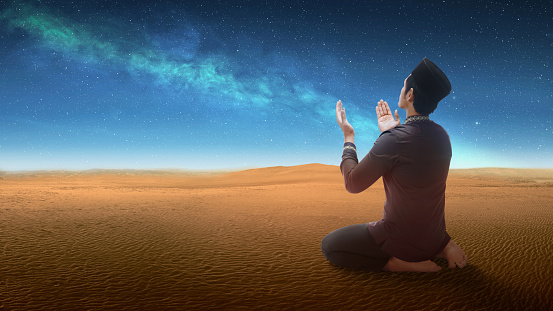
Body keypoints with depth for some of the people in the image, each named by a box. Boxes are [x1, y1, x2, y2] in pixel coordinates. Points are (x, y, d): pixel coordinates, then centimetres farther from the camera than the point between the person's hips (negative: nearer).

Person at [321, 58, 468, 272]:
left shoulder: (394, 140, -27)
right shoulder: (442, 136, -2)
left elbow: (353, 184, -16)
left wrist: (348, 138, -5)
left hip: (403, 239, -7)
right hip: (434, 235, 8)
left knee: (329, 245, 4)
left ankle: (399, 263, -9)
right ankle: (443, 246, 13)